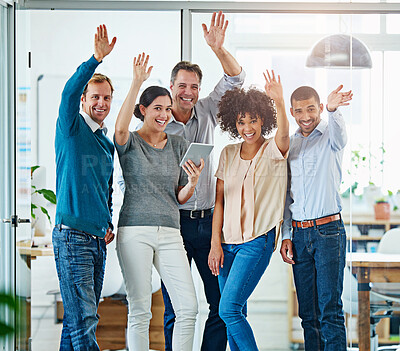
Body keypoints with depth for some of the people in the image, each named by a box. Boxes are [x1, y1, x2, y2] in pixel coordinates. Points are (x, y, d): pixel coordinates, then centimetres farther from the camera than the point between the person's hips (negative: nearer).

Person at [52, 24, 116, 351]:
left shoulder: (108, 143, 19)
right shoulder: (71, 128, -2)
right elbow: (69, 92, -22)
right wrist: (97, 59, -32)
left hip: (97, 239, 7)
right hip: (72, 235, -7)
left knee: (81, 318, 9)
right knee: (83, 319, -11)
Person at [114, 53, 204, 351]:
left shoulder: (179, 145, 15)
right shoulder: (130, 142, 2)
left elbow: (180, 198, 15)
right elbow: (120, 128, -24)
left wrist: (192, 183, -8)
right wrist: (137, 83, -30)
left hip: (170, 231, 4)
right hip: (135, 231, -4)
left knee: (189, 308, -4)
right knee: (140, 310, -3)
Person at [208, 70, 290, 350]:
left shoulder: (273, 150, -4)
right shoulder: (228, 153, 10)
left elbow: (284, 135, -28)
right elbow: (219, 200, 10)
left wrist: (279, 103, -47)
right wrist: (216, 243, 2)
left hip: (258, 240, -5)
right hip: (228, 241, 5)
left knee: (229, 310, -14)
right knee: (235, 313, 7)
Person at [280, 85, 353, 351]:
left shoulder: (331, 137, -1)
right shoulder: (289, 145, 14)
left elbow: (339, 134, -28)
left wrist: (333, 110, -50)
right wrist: (286, 235, 10)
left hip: (328, 231, -5)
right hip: (300, 233, 5)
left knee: (330, 309, -8)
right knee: (308, 311, 8)